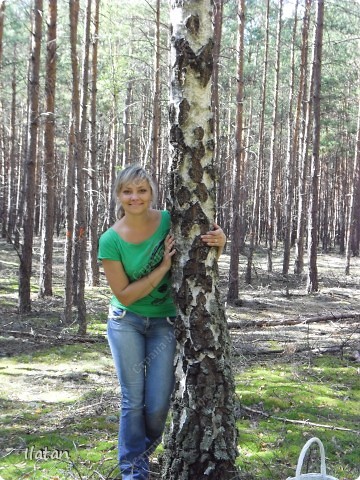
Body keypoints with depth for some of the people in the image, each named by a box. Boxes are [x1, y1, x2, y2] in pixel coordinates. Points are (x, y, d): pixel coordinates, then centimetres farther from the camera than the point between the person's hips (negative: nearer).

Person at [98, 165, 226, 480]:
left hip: (164, 323, 1)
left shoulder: (169, 221, -12)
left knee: (158, 403, 2)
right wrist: (163, 267, -22)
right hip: (126, 322, -1)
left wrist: (219, 243, -21)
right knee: (133, 400, 3)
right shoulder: (111, 241, -15)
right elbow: (124, 295, -14)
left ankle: (147, 445, 36)